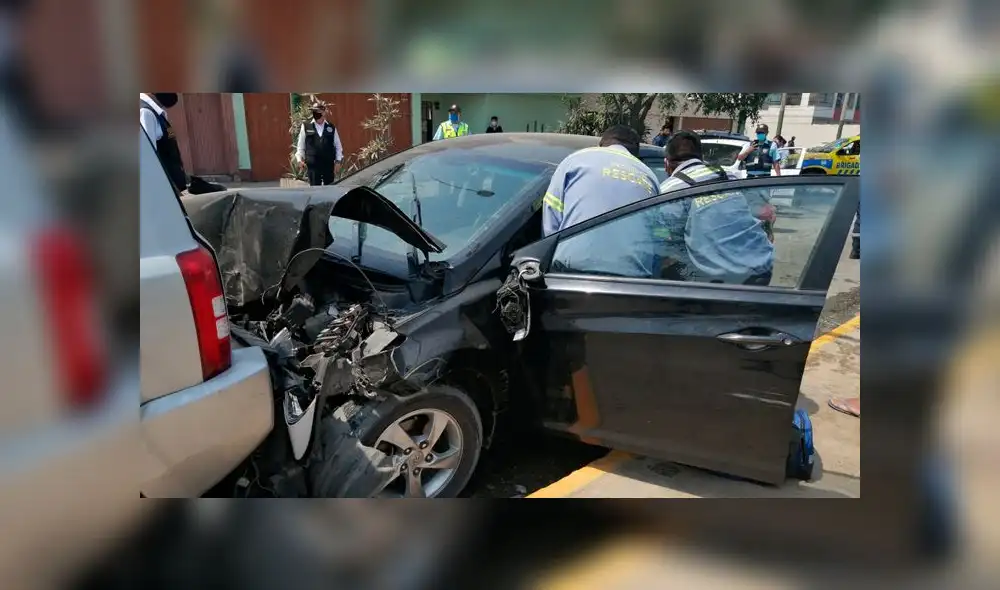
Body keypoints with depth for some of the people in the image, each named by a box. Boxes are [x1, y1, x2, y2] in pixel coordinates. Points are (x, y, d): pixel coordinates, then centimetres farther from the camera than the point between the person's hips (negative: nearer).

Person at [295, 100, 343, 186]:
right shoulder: (306, 127, 5)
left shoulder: (331, 127, 7)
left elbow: (338, 146, 10)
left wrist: (337, 161, 2)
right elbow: (300, 146, 8)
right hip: (312, 165, -1)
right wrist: (300, 159, -4)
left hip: (329, 165, 1)